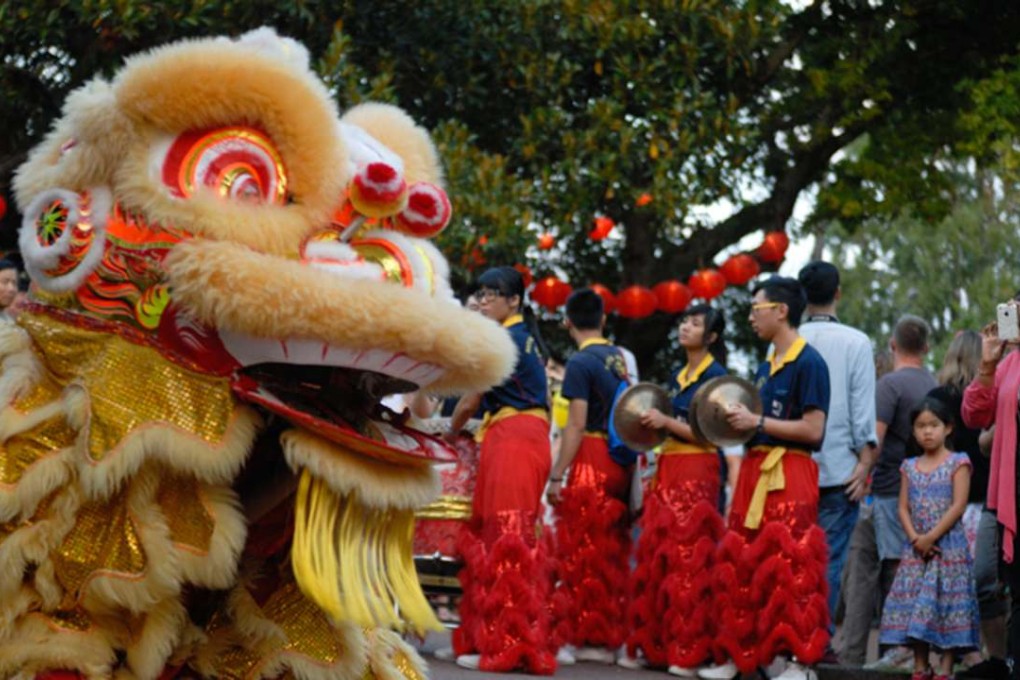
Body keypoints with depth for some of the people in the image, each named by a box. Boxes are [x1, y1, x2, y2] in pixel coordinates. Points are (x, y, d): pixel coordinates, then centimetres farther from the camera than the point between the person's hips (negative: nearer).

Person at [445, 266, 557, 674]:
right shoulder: (526, 337, 19)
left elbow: (471, 400, -2)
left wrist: (450, 435, 14)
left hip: (512, 439, -10)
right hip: (527, 437, 10)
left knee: (506, 539, -10)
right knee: (512, 538, 10)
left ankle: (503, 647, -11)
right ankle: (523, 643, 11)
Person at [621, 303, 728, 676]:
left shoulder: (715, 375, -6)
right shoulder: (677, 377, 17)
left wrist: (665, 421, -15)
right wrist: (651, 422, 4)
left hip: (696, 474, -8)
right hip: (667, 470, 8)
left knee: (688, 561, -8)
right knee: (655, 558, 5)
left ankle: (688, 651, -5)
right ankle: (652, 645, 9)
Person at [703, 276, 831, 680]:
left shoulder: (808, 363, -8)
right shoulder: (766, 368, 18)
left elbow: (813, 430, -15)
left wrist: (757, 423, -15)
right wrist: (737, 421, 4)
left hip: (789, 476, -9)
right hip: (755, 472, 9)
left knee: (787, 568, -9)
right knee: (739, 566, 7)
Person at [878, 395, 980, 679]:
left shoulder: (958, 463, -3)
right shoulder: (909, 467, 11)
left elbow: (958, 505, -10)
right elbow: (903, 508, 7)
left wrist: (932, 536, -14)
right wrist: (915, 537, -9)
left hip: (948, 546, -4)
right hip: (916, 547, 4)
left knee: (946, 602, -6)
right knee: (914, 604, 2)